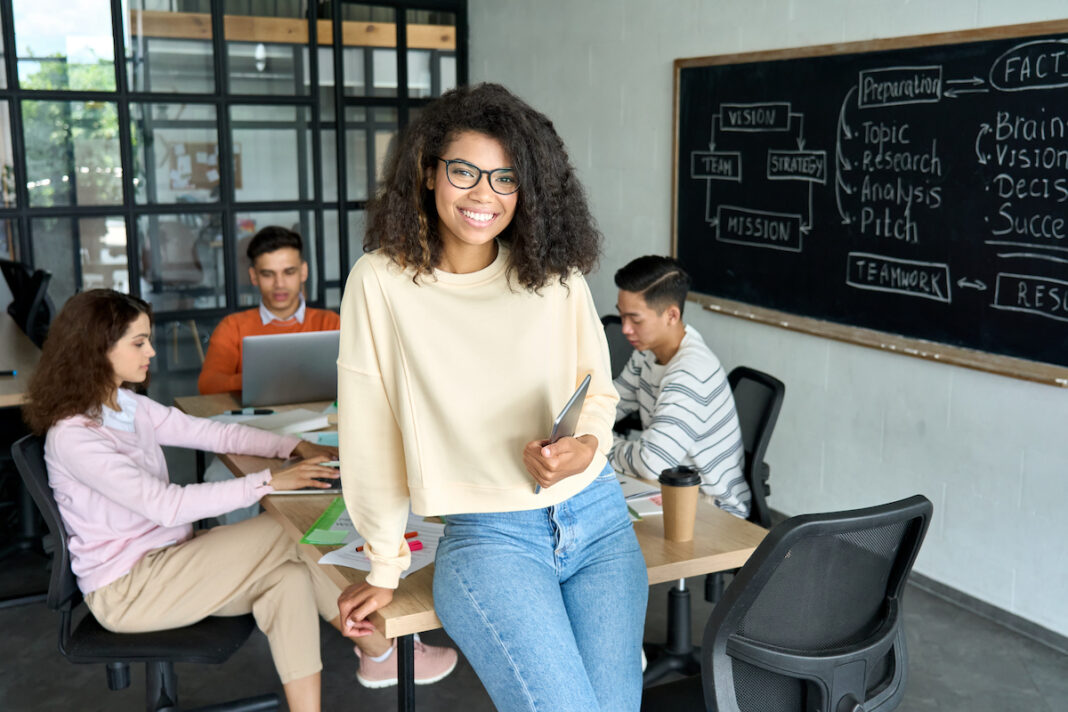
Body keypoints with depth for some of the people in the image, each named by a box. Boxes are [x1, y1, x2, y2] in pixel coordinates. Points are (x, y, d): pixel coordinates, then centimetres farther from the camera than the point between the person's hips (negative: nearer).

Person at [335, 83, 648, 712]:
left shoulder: (557, 275, 1)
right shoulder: (382, 282, -7)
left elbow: (599, 390, 11)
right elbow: (371, 435, -2)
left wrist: (586, 445, -12)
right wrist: (386, 569, 4)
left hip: (596, 519, 3)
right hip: (489, 537, -3)